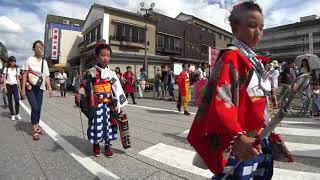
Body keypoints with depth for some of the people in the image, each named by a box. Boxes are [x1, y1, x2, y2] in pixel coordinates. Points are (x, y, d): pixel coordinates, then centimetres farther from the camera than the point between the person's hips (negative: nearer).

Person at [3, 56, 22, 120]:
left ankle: (17, 114, 7)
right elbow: (4, 78, 1)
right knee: (10, 101, 3)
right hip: (8, 86, 0)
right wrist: (5, 87, -7)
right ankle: (12, 115, 11)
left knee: (17, 100, -7)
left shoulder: (17, 69, 6)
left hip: (14, 86, 1)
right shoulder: (6, 68, 3)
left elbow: (18, 79, 6)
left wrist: (19, 87, 3)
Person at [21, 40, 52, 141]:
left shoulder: (44, 62, 9)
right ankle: (35, 131, -2)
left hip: (40, 88, 4)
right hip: (30, 87, -4)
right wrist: (23, 89, -10)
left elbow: (47, 76, 7)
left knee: (38, 109, 8)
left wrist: (49, 88, -4)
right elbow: (25, 75, -5)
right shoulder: (30, 60, -3)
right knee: (35, 108, -11)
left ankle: (36, 126, 25)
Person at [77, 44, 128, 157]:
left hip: (109, 104, 3)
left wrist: (120, 104, 2)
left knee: (109, 124, 9)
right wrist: (79, 95, -21)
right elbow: (84, 85, -2)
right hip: (96, 105, -2)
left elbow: (117, 89, 4)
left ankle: (107, 146, 27)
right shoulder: (91, 72, -3)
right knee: (96, 124, 3)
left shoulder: (111, 73, 5)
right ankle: (96, 145, 28)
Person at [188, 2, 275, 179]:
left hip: (259, 141, 9)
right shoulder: (231, 57, -17)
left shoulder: (254, 60, 12)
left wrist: (268, 131, 23)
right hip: (239, 144, -9)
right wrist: (236, 137, -39)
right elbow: (221, 101, -29)